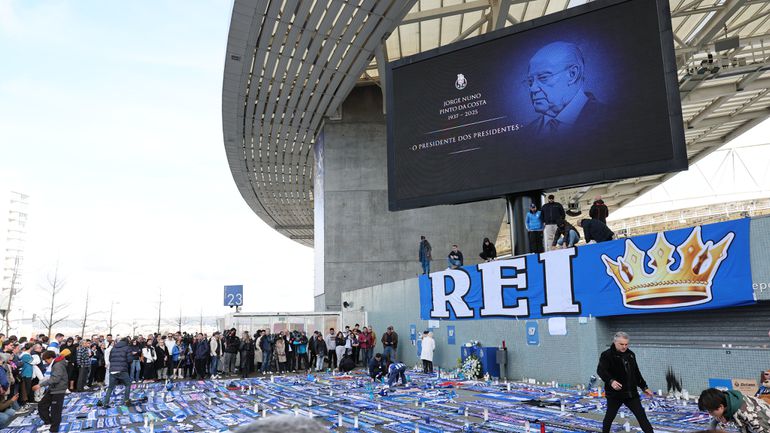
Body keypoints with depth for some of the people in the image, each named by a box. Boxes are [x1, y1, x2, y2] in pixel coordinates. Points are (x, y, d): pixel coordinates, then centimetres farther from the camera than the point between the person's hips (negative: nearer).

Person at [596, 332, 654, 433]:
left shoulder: (631, 354, 10)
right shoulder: (607, 355, -12)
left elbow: (636, 373, 21)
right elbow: (601, 370, -24)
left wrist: (644, 387, 19)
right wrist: (611, 381, -40)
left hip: (631, 393, 5)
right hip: (615, 393, -5)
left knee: (641, 415, 4)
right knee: (610, 416, 9)